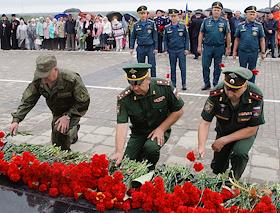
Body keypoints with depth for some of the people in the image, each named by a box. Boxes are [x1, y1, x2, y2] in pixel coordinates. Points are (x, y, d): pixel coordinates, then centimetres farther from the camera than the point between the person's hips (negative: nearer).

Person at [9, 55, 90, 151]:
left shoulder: (72, 80, -35)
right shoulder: (38, 81, -20)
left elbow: (84, 102, -26)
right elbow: (27, 101, -15)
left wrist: (68, 116, -33)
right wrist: (16, 120, -27)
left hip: (72, 111, -6)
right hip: (57, 112, 6)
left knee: (60, 130, -34)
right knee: (55, 142, 19)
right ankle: (73, 130, 49)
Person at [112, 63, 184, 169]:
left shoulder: (164, 87, -20)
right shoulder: (124, 98, -19)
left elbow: (178, 111, -9)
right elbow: (121, 125, -26)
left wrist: (161, 129, -15)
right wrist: (119, 152, -38)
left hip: (160, 130, -1)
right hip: (138, 133, 2)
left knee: (150, 148, -32)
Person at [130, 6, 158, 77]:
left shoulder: (152, 23, -2)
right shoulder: (136, 25, 3)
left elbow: (155, 36, 0)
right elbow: (133, 37, 10)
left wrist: (156, 48, -3)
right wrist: (131, 47, 4)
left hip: (150, 47, -2)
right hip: (140, 48, 2)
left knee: (152, 66, -1)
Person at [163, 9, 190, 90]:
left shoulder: (183, 27, 1)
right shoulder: (167, 28, 4)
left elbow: (187, 38, 3)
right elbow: (165, 40, 9)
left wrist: (186, 49, -4)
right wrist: (166, 49, 1)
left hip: (181, 50, -1)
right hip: (171, 51, 2)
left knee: (183, 67, 0)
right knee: (173, 68, 9)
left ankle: (184, 84, 8)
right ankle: (173, 84, 18)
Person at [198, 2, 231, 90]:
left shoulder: (225, 22, 1)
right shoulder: (206, 21, 2)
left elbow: (228, 35, 4)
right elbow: (201, 34, 5)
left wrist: (228, 48, 1)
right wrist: (199, 46, 0)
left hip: (219, 47, 0)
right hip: (207, 47, 1)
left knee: (217, 67, 8)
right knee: (205, 66, 2)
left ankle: (216, 84, 20)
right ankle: (207, 84, 15)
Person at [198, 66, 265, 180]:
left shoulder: (256, 97, -32)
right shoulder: (216, 94, -28)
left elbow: (252, 129, -22)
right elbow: (205, 123, -24)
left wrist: (224, 141, -24)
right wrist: (201, 147, -39)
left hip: (245, 132, -2)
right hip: (223, 130, 2)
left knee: (239, 153, -31)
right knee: (217, 169, 5)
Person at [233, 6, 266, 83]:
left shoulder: (259, 25, -1)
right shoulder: (240, 25, 1)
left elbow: (262, 39, 2)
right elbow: (237, 39, 5)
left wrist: (263, 52, -1)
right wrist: (234, 51, 3)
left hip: (254, 52, 0)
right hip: (242, 52, 0)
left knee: (252, 71, 11)